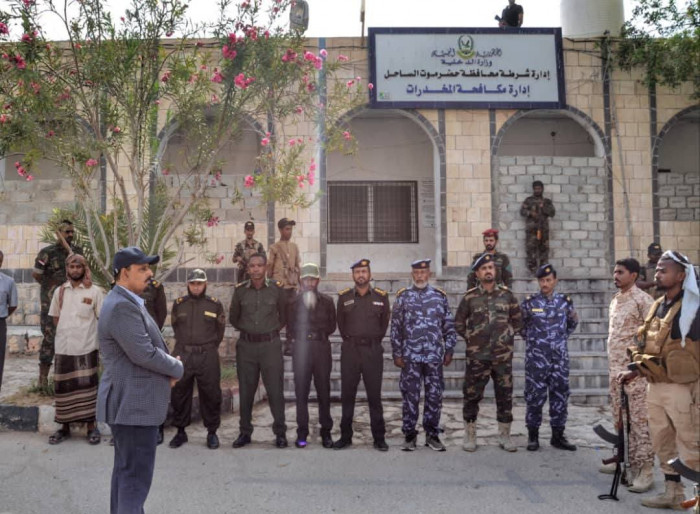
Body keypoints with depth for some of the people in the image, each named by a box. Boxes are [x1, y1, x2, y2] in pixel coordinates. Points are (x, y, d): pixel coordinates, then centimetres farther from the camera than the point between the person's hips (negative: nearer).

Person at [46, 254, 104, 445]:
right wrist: (67, 332, 7)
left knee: (87, 387, 0)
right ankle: (65, 426, 20)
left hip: (86, 348, -4)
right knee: (63, 388, 9)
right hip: (63, 348, 4)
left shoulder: (94, 291, -2)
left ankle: (91, 426, 9)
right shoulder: (59, 291, 9)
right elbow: (55, 317, 18)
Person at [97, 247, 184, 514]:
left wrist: (168, 367, 2)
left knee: (126, 470, 19)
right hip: (134, 403, -11)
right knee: (137, 475, -5)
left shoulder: (126, 302, 14)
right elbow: (144, 354, -25)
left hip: (132, 400, 11)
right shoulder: (122, 306, -20)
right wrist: (177, 368, -8)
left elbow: (147, 347, 20)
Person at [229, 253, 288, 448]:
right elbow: (233, 318, 15)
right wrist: (247, 329, 11)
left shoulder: (276, 289, -2)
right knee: (245, 390, 9)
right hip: (246, 345, 2)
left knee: (275, 390, 1)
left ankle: (280, 432, 13)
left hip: (270, 345, -2)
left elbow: (284, 315, 11)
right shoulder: (240, 290, 2)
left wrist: (273, 329, 6)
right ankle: (245, 432, 22)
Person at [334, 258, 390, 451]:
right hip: (349, 350, 1)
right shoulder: (344, 296, 4)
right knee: (347, 395, 7)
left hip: (373, 350, -1)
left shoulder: (381, 296, 2)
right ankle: (345, 436, 17)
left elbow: (385, 323, 12)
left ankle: (379, 438, 12)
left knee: (374, 395, 4)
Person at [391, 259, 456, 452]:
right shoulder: (402, 296, 3)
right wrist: (397, 354, -2)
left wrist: (449, 351, 3)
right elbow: (395, 328, 2)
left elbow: (449, 326, 8)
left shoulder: (440, 296, 6)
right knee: (410, 396, 4)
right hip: (410, 356, -1)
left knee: (434, 396, 6)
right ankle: (409, 435, 16)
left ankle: (432, 435, 20)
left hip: (434, 356, 1)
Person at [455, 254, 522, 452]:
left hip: (503, 355, 2)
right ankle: (470, 437, 17)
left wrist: (508, 334, 6)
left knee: (505, 396, 8)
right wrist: (471, 338, 2)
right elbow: (459, 322, 7)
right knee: (472, 396, 4)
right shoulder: (470, 297, -2)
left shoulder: (507, 295, 4)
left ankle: (504, 436, 21)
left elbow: (517, 320, 15)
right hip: (477, 356, -1)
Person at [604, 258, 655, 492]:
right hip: (615, 368, 8)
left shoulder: (642, 299, -9)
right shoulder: (614, 300, 15)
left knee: (639, 419, -6)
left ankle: (645, 469, -1)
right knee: (620, 418, 14)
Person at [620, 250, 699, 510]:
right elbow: (644, 344, 19)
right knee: (663, 443, 16)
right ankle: (672, 492, 30)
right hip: (655, 387, 8)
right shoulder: (656, 307, 12)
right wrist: (633, 369, 8)